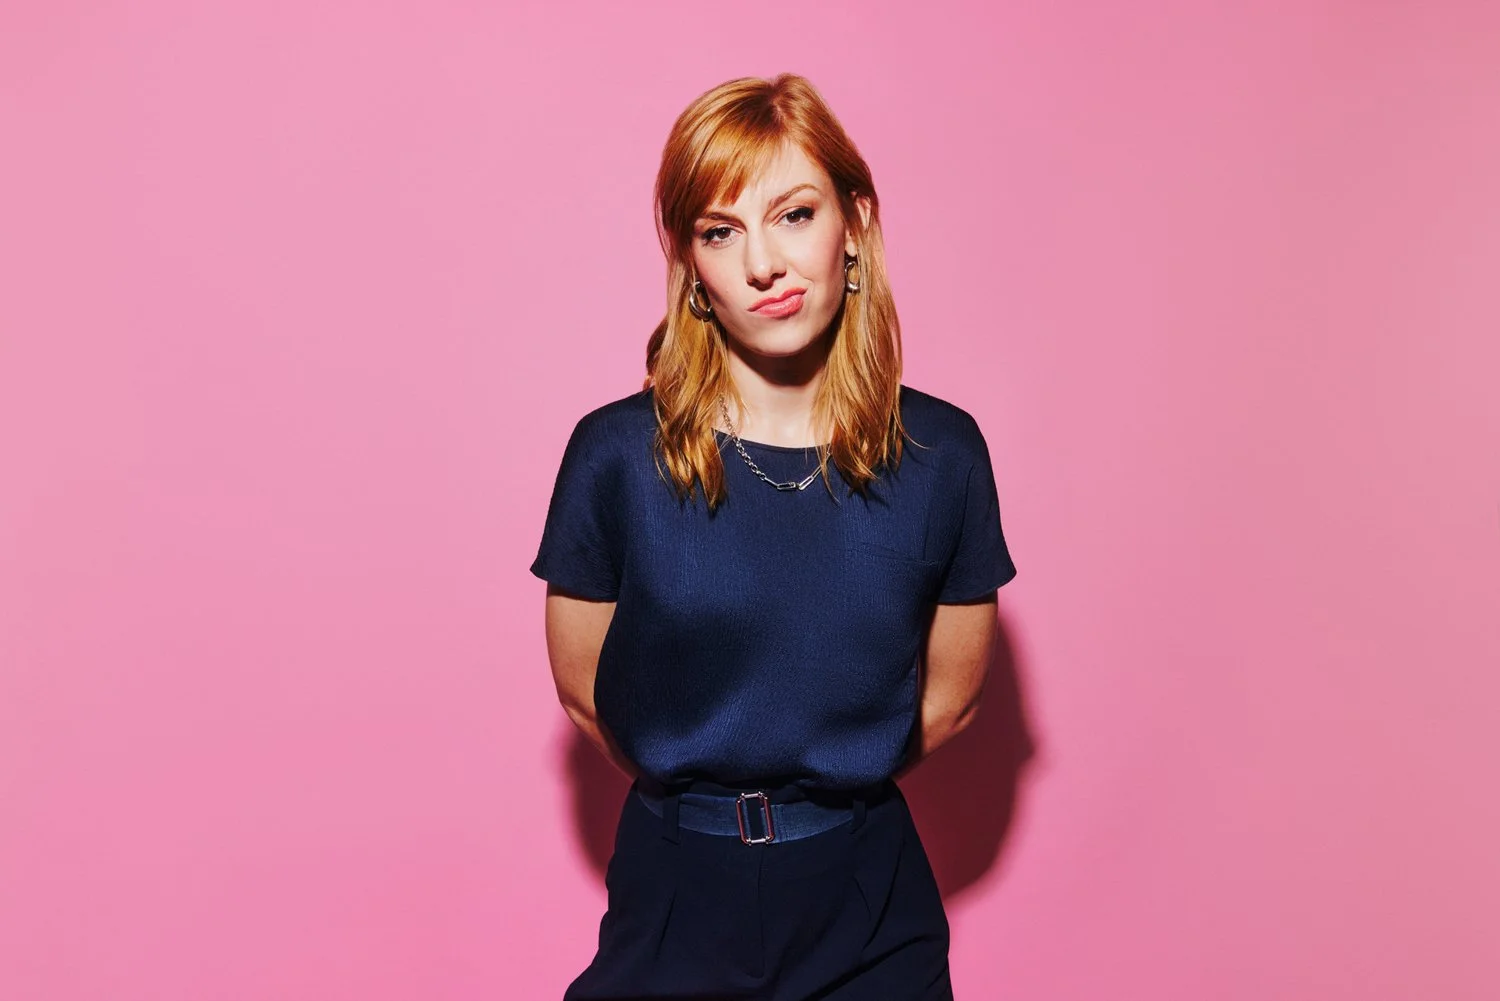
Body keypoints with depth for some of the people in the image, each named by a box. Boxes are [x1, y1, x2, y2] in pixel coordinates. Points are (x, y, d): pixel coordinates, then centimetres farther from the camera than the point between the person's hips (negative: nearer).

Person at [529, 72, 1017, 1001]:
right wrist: (695, 788, 7)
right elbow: (584, 686, -1)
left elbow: (951, 693, 2)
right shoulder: (616, 454, -12)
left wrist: (834, 783, 6)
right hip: (675, 890, 0)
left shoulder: (942, 455, -9)